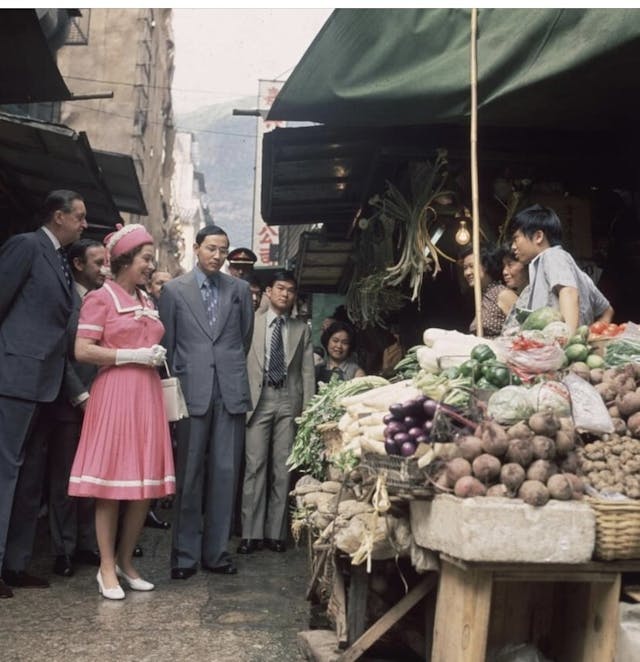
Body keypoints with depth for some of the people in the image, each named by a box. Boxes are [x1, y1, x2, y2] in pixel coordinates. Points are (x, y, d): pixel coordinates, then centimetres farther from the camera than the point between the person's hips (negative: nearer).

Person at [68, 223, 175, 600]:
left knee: (147, 482, 6)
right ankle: (107, 568, 9)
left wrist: (157, 355, 12)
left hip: (148, 395, 7)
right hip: (114, 395, -7)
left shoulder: (148, 301, 17)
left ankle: (126, 561, 19)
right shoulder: (101, 298, -3)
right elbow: (82, 351, -11)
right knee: (111, 481, -2)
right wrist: (132, 356, -13)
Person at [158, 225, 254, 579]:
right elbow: (167, 343, 6)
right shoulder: (174, 290, 5)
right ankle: (185, 555, 12)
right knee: (189, 474, 3)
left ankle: (216, 551, 14)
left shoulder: (240, 289, 9)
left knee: (226, 473, 3)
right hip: (192, 391, -2)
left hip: (231, 392, 2)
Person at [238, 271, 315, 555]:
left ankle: (276, 532, 11)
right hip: (258, 398, -2)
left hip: (289, 400, 2)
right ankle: (251, 532, 2)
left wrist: (308, 409, 1)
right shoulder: (251, 322, 6)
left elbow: (307, 371, 9)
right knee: (255, 466, -3)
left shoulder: (302, 329, 12)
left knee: (282, 468, 4)